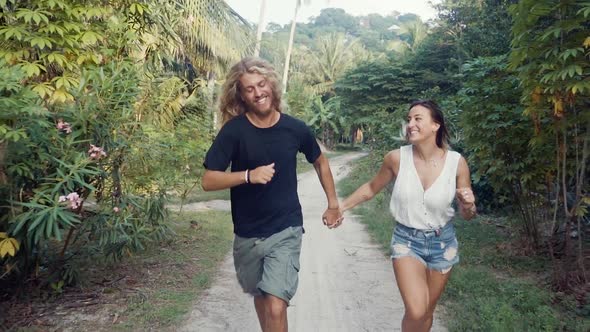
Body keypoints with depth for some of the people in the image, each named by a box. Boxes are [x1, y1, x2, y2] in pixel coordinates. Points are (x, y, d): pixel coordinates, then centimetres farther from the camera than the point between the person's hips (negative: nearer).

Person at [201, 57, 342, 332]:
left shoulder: (295, 128, -6)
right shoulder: (234, 130, -11)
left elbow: (320, 162, 13)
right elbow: (208, 181, -12)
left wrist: (333, 203, 13)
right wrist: (249, 175, -26)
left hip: (286, 231, -1)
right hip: (247, 234, 1)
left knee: (276, 307, -14)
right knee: (260, 297, 23)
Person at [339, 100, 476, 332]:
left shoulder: (456, 162, -13)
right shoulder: (396, 158, -15)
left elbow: (467, 215, -2)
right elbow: (372, 188, 5)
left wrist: (468, 204, -24)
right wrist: (341, 206, 6)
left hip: (442, 243, 2)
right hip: (406, 240, -1)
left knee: (426, 312, 16)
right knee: (416, 312, -17)